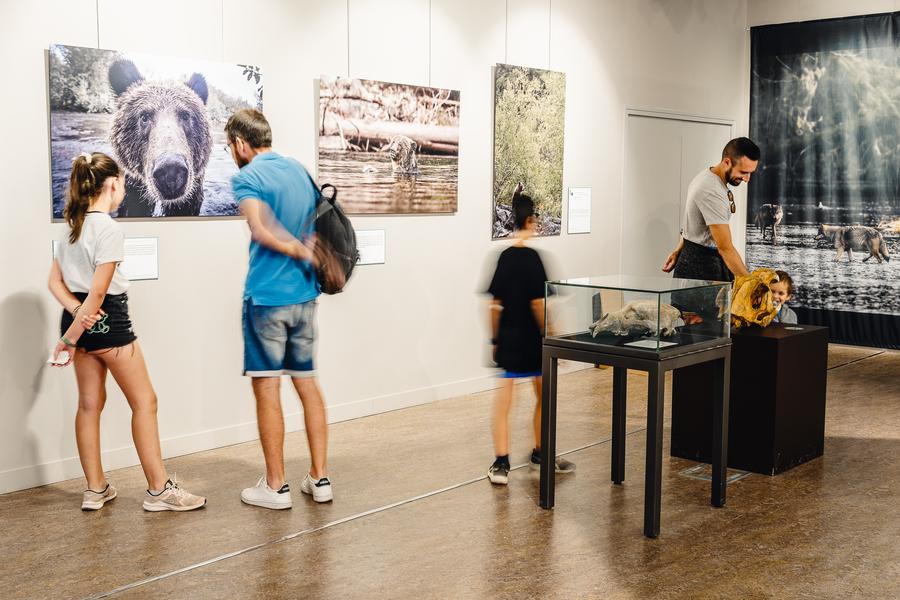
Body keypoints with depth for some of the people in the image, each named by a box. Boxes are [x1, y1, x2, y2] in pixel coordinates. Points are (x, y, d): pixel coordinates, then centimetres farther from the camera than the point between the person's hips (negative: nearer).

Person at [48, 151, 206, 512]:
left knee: (90, 403, 12)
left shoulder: (73, 225, 10)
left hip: (80, 319, 9)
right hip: (108, 321, -9)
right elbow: (98, 291, -18)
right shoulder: (109, 228, -15)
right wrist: (70, 338, -13)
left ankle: (95, 490, 19)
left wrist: (77, 311, -8)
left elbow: (55, 281, 8)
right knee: (144, 402, 0)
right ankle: (159, 490, 4)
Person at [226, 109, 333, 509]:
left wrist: (297, 250, -12)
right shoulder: (300, 171, 12)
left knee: (267, 389, 2)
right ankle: (319, 479, 17)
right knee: (307, 384, 12)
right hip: (304, 295, 6)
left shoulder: (247, 178, -9)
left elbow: (262, 231, -24)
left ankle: (275, 487, 9)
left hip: (266, 297, -6)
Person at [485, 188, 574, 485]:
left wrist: (495, 339, 13)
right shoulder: (532, 257, -13)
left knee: (503, 401, 3)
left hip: (507, 340, 4)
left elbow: (494, 305, 5)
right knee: (544, 397, 17)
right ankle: (540, 453, 28)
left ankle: (501, 463, 3)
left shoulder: (503, 257, 2)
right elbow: (537, 304, -16)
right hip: (532, 341, -4)